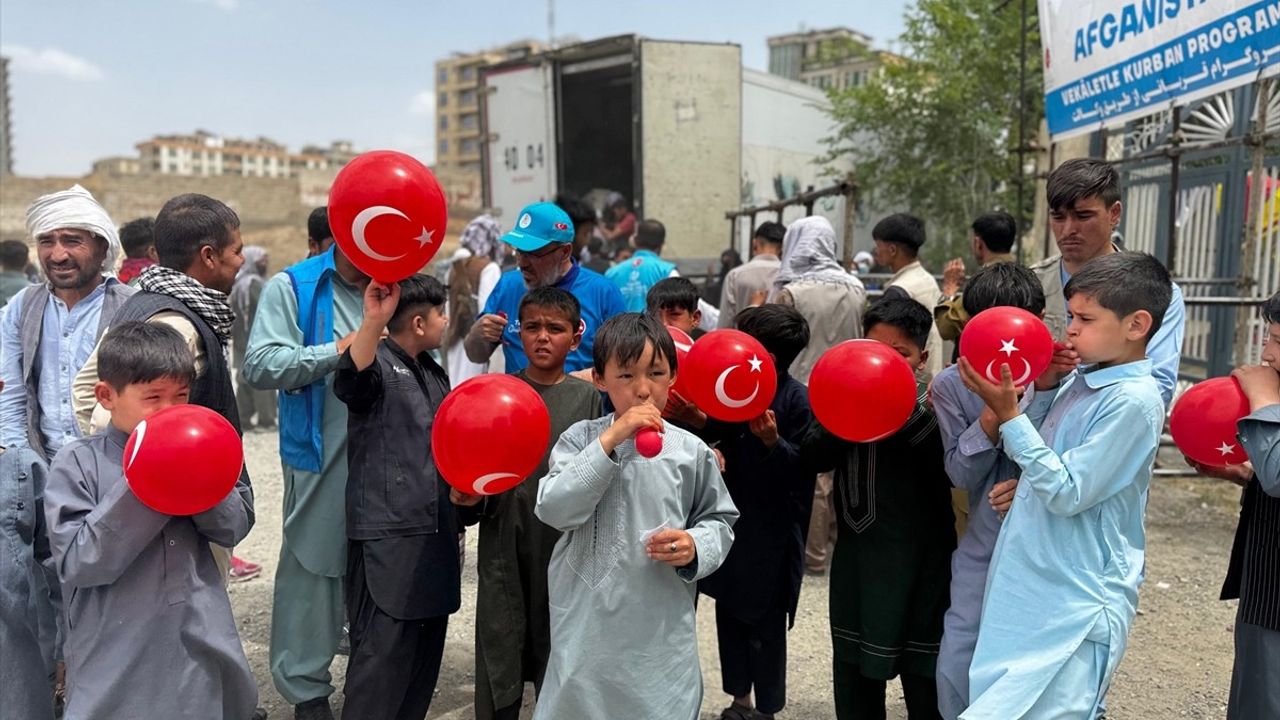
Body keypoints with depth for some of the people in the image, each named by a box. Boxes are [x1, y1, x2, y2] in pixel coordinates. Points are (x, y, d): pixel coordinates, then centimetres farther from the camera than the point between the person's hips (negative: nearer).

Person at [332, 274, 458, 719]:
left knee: (426, 649, 15)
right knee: (383, 654, -8)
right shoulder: (380, 362, -9)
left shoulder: (434, 374, 17)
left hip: (434, 532, 9)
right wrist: (372, 322, -49)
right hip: (388, 536, -8)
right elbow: (351, 382, -34)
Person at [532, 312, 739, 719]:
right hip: (587, 626, 0)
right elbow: (553, 510, -18)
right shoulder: (580, 439, -5)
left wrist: (696, 547, -14)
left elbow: (719, 521, 8)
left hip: (663, 630, 1)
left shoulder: (691, 452, -2)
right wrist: (610, 440, -22)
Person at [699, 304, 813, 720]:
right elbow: (715, 434, 8)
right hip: (732, 518, 7)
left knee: (764, 622, 6)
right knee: (729, 613, 17)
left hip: (771, 532, -7)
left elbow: (803, 467, -18)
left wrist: (772, 441, -32)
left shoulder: (797, 400, -16)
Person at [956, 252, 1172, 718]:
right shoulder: (1077, 379, 7)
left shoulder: (1133, 400, -16)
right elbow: (1031, 454, 14)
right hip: (1029, 588, 8)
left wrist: (1008, 414, -20)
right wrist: (1044, 389, 0)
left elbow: (1067, 493, -19)